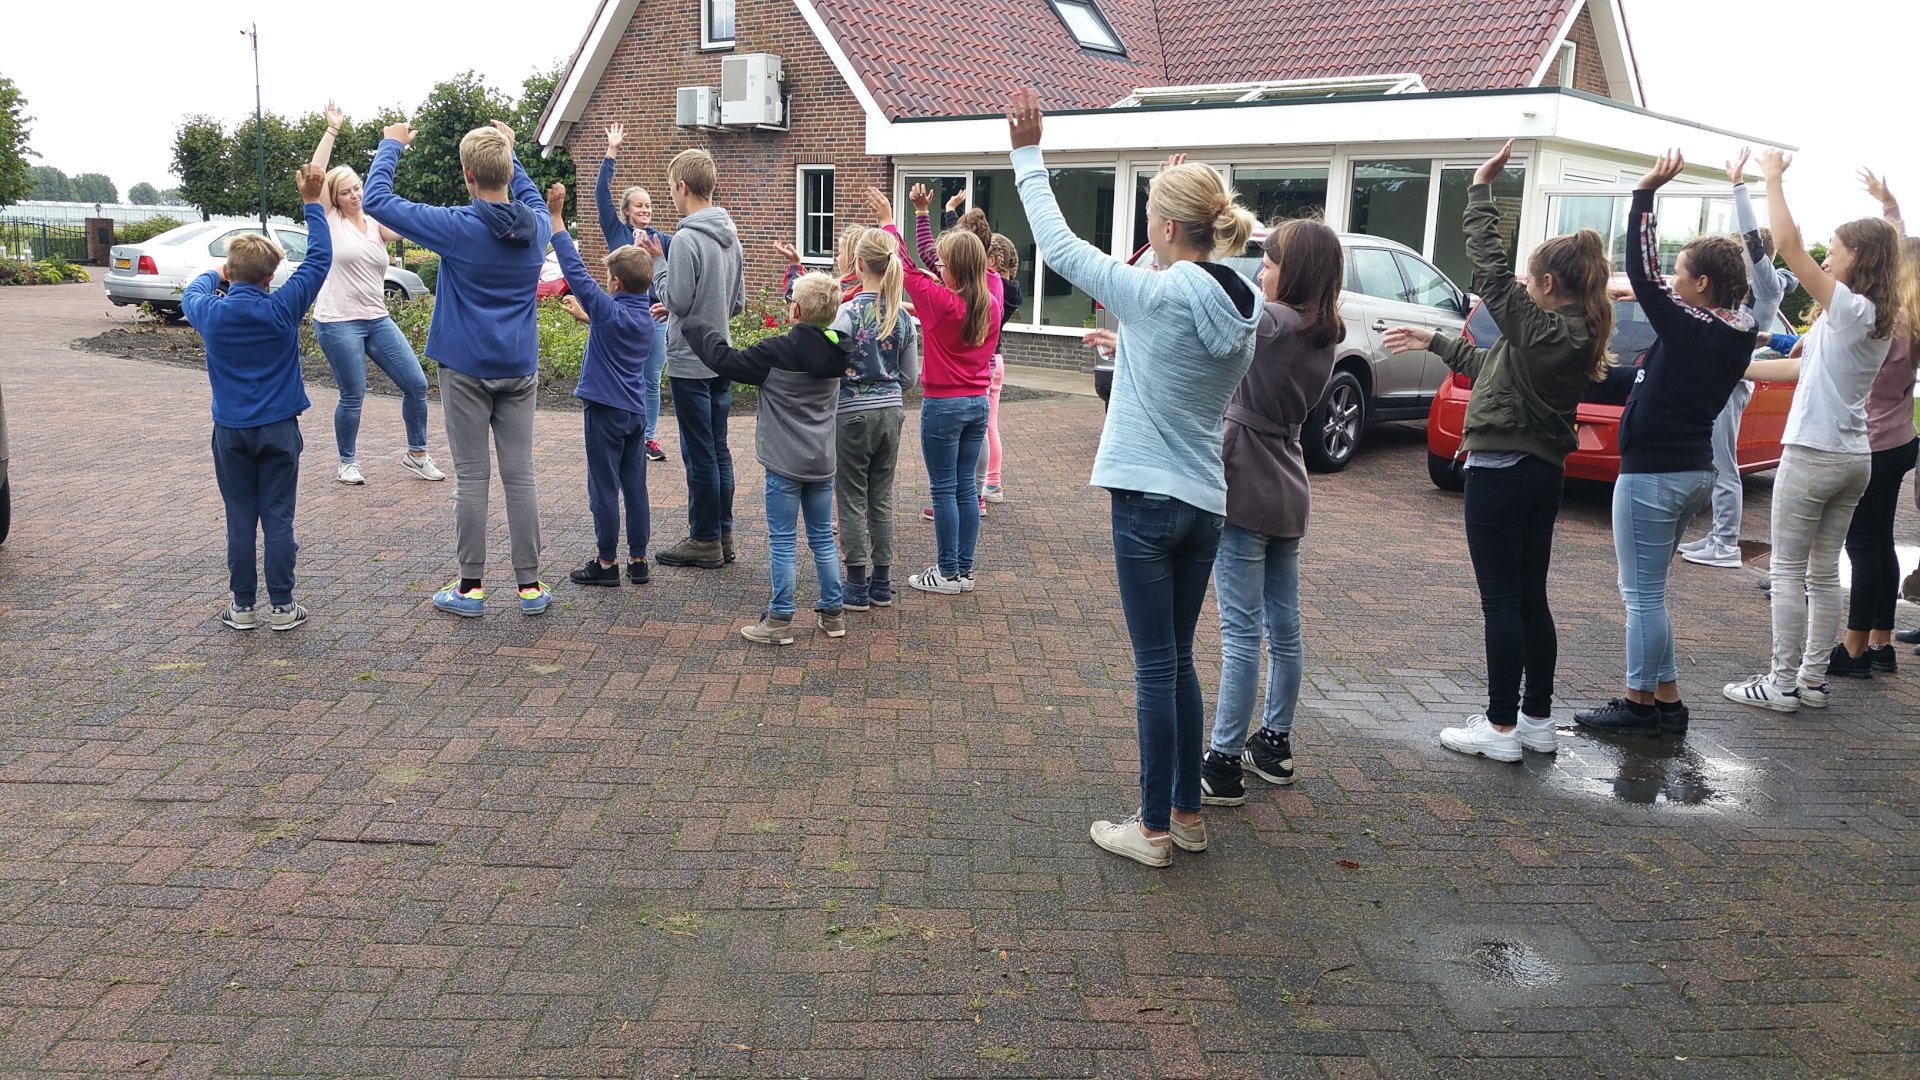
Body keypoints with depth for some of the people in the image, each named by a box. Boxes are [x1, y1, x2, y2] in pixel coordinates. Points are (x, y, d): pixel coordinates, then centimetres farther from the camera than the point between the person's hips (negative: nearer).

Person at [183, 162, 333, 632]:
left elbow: (190, 293, 20)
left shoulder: (211, 312, -6)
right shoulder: (283, 308, -11)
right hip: (279, 429, -1)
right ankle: (282, 606, 7)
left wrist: (217, 274, 37)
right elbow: (319, 258, -3)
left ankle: (243, 607, 13)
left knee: (240, 520, 8)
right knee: (278, 519, 3)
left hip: (231, 432, 2)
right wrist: (312, 203, 2)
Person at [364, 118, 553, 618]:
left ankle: (471, 586, 10)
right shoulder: (536, 226, 0)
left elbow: (376, 200, -7)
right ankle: (530, 585, 9)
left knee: (471, 477, 3)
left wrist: (391, 145, 5)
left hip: (466, 368, -3)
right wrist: (509, 151, 29)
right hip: (519, 369, 3)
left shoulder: (458, 227, -13)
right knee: (520, 475, 6)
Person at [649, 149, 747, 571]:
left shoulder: (686, 240, -19)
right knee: (718, 449, 14)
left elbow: (677, 300, -19)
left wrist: (656, 263, -5)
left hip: (691, 362, -8)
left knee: (699, 453, 0)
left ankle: (704, 540, 8)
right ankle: (722, 534, 21)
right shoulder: (730, 235, 8)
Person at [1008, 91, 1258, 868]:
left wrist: (1028, 155, 5)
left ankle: (1154, 828, 11)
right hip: (1207, 503, 7)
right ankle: (1186, 814, 25)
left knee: (1156, 666, 0)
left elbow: (1059, 246, -5)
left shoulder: (1157, 294, -13)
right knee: (1178, 660, 16)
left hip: (1148, 500, -7)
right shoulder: (1243, 310, 6)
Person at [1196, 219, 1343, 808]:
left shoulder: (1271, 322, -15)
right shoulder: (1324, 336, 9)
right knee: (1284, 626, 15)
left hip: (1245, 490, -9)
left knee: (1241, 631, -6)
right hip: (1287, 493, 9)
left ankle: (1223, 763, -1)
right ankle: (1275, 743, 27)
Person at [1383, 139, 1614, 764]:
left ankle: (1501, 729, 5)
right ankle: (1538, 720, 23)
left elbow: (1488, 268, -17)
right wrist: (1434, 342, 30)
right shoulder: (1577, 337, 10)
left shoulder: (1541, 329, -16)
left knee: (1502, 601, -2)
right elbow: (1492, 366, 22)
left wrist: (1481, 188, -9)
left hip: (1501, 473, -9)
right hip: (1543, 473, 9)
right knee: (1530, 599, 15)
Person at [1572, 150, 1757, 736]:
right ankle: (1665, 699, 20)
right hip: (1695, 469, 9)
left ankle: (1640, 701, 6)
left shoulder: (1689, 328, -17)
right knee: (1647, 590, 16)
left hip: (1654, 473, -9)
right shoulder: (1739, 334, 6)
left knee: (1642, 593, -1)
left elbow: (1641, 272, -19)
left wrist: (1646, 191, -15)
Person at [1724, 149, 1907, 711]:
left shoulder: (1848, 308, -15)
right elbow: (1807, 367, 17)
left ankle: (1783, 683, 2)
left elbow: (1788, 244, -20)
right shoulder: (1880, 322, 10)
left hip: (1813, 455, -8)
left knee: (1788, 571, -1)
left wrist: (1774, 176, -11)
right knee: (1824, 572, 13)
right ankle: (1813, 679, 18)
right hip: (1855, 458, 8)